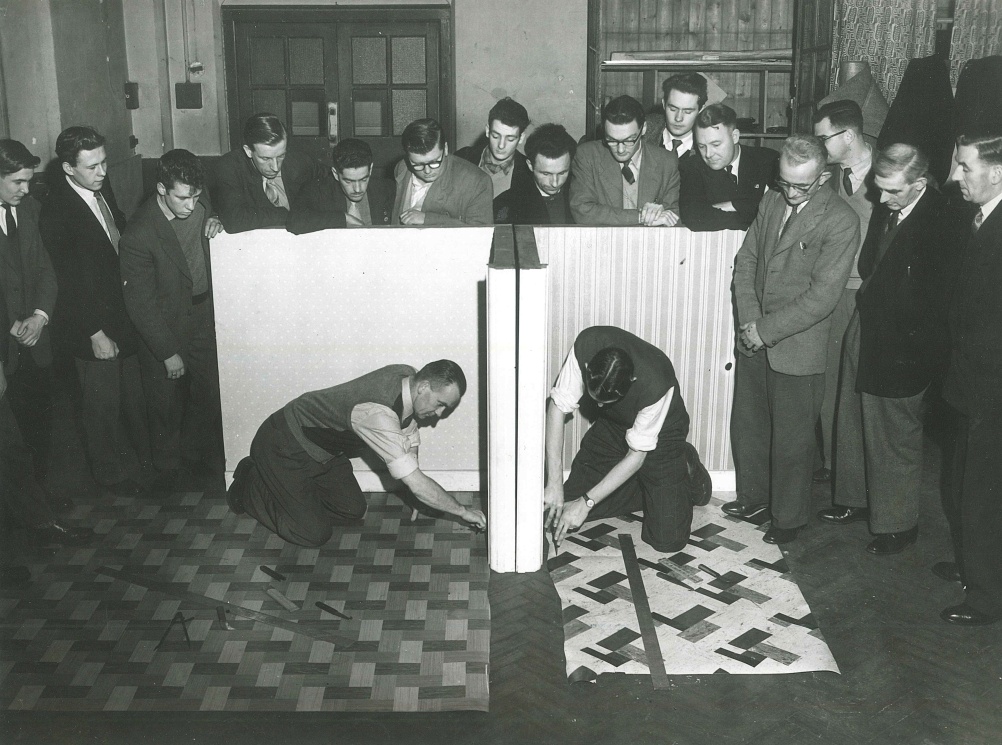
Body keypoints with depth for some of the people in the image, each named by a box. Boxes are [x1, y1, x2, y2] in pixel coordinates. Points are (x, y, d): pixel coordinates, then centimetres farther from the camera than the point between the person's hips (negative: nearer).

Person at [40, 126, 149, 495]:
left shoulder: (101, 185, -4)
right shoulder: (56, 211, -24)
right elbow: (69, 282, -21)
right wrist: (95, 333, -18)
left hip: (123, 309, 7)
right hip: (93, 322, -7)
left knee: (134, 393, 22)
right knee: (103, 402, 12)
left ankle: (142, 451, 42)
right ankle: (110, 471, 31)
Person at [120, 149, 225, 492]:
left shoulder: (200, 204, -9)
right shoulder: (138, 235, -26)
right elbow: (140, 304, -20)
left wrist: (217, 223, -12)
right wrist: (169, 353, -17)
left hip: (204, 313, 5)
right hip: (164, 326, -5)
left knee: (207, 393, 15)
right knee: (166, 402, 10)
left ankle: (196, 452, 38)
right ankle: (168, 465, 31)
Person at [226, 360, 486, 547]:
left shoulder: (407, 377, -11)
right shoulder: (378, 414, -39)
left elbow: (410, 437, 6)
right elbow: (416, 483, -37)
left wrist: (414, 497, 3)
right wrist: (463, 511, -25)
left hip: (321, 449, 9)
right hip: (282, 449, -9)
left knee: (353, 510, 8)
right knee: (314, 534, -11)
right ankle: (249, 486, 10)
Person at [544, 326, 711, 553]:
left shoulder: (656, 384, -38)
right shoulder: (586, 346, -32)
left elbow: (637, 455, -27)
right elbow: (558, 406, -24)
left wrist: (586, 503, -27)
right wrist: (554, 482, -29)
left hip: (659, 435, -4)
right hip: (609, 427, 4)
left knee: (667, 539, -11)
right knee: (564, 507, -2)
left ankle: (686, 470, 17)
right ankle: (647, 490, 18)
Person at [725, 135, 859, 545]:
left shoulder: (841, 221, -15)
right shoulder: (771, 201, 5)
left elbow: (822, 295, -18)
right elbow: (746, 261, 8)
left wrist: (767, 330, -16)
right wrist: (749, 320, -6)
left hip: (797, 347, -6)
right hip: (754, 341, 6)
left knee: (791, 438, 6)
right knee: (747, 425, 17)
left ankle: (789, 517, 25)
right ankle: (753, 495, 39)